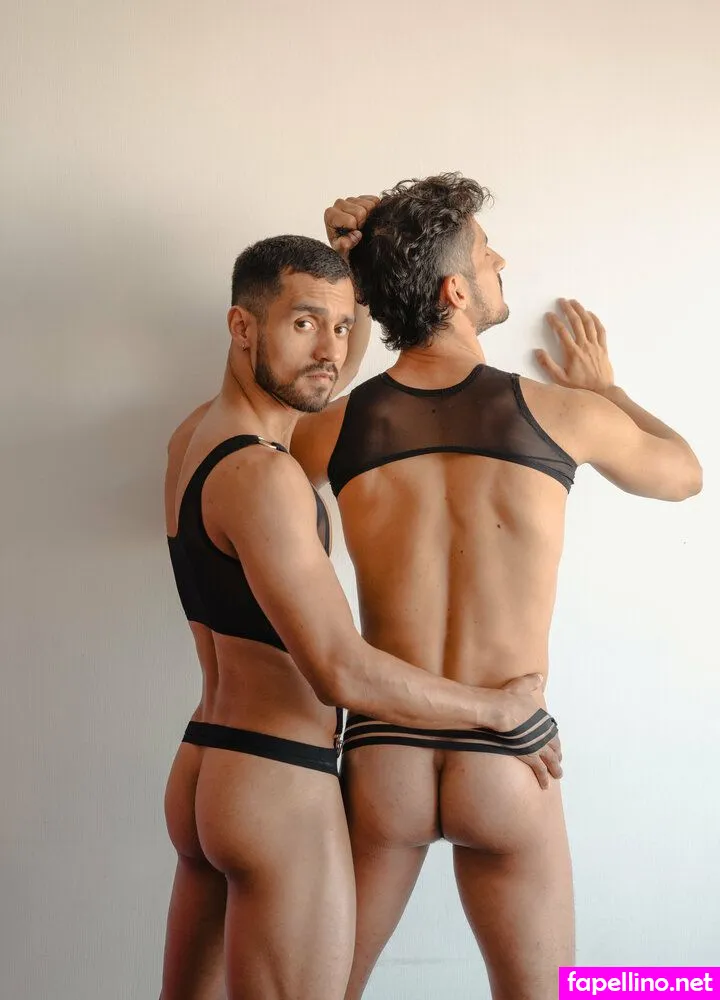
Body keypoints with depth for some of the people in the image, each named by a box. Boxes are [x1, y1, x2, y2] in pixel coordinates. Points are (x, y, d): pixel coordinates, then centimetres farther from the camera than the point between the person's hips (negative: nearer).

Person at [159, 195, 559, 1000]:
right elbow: (341, 672, -24)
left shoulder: (197, 434, 8)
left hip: (204, 773, 10)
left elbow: (329, 371, 26)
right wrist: (501, 709, -12)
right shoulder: (260, 475, -21)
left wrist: (351, 260, 11)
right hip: (281, 790, -9)